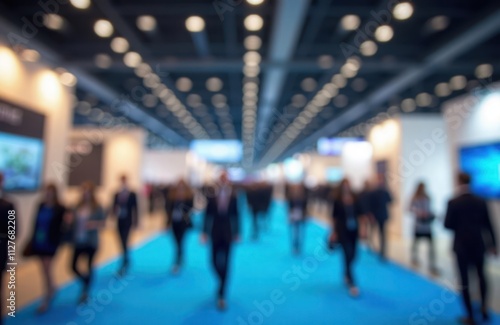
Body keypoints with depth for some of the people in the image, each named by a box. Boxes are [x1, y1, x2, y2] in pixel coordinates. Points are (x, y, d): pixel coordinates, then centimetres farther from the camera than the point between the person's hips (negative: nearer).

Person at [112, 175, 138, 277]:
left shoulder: (132, 195, -7)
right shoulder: (117, 195, 3)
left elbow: (135, 209, -5)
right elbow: (114, 207, 6)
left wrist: (135, 222, -6)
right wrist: (116, 211, -17)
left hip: (128, 221, -4)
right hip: (120, 221, 4)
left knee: (124, 242, -9)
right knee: (123, 242, 14)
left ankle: (124, 264, 0)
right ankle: (127, 260, 34)